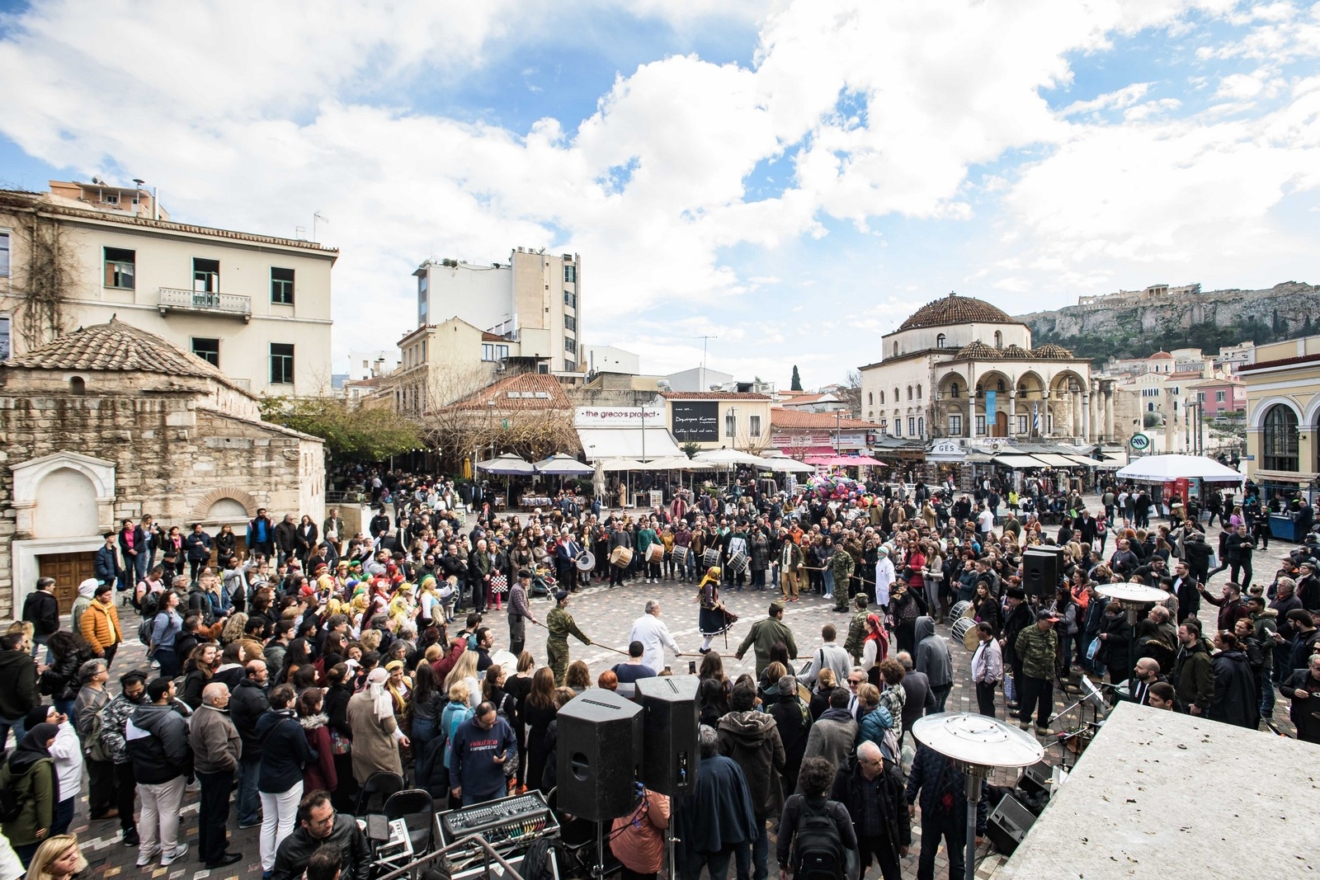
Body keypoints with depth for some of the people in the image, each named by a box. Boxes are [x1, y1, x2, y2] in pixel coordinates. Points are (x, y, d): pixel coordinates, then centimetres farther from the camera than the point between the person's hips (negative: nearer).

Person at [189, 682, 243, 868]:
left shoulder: (199, 711, -2)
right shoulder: (215, 721, -32)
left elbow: (192, 738, 13)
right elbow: (218, 754, -35)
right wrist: (234, 764, -19)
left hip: (203, 768, 10)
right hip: (217, 773, -10)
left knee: (206, 810, 24)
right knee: (218, 814, 6)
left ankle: (205, 849, 41)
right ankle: (215, 856, 20)